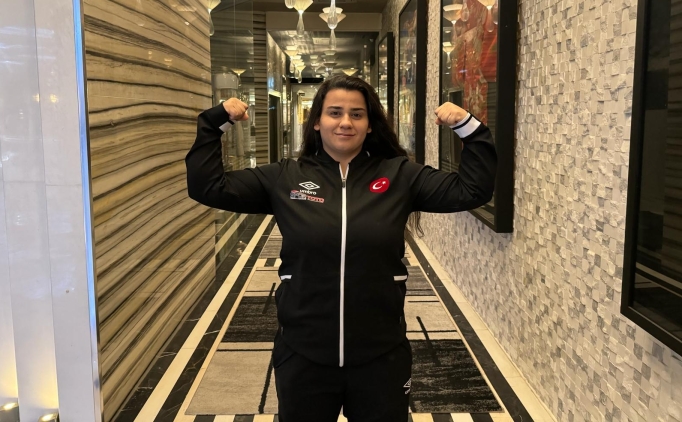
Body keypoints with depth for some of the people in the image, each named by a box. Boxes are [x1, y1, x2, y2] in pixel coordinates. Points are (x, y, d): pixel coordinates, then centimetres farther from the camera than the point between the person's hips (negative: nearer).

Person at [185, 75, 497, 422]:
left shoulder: (400, 176, -1)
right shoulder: (283, 179, -1)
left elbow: (472, 190, -3)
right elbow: (207, 187, 0)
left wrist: (468, 127, -12)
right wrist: (215, 123, -4)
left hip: (382, 355, 0)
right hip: (303, 354, 1)